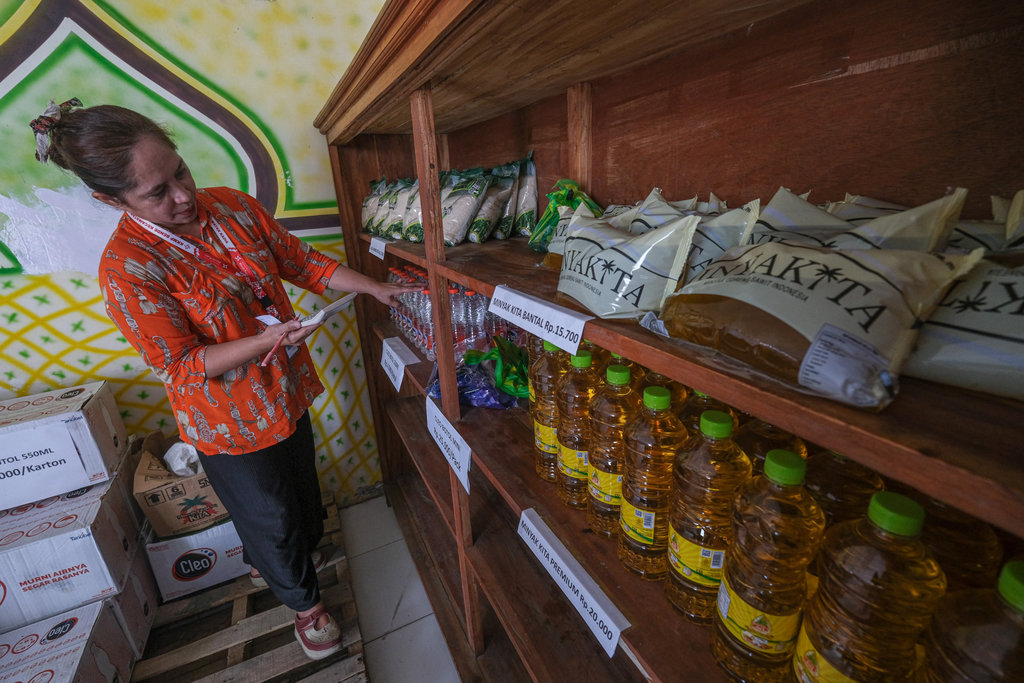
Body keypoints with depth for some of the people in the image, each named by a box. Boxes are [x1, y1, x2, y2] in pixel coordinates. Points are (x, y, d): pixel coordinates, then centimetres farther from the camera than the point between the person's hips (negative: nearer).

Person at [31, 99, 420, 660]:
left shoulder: (232, 205, -7)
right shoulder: (126, 268, -23)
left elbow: (301, 261, 0)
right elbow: (180, 365, -20)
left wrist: (373, 288, -8)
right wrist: (266, 340, -34)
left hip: (285, 391, 6)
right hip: (230, 423, -6)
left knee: (302, 488, 28)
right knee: (271, 517, 16)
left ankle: (268, 563, 62)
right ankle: (305, 602, 46)